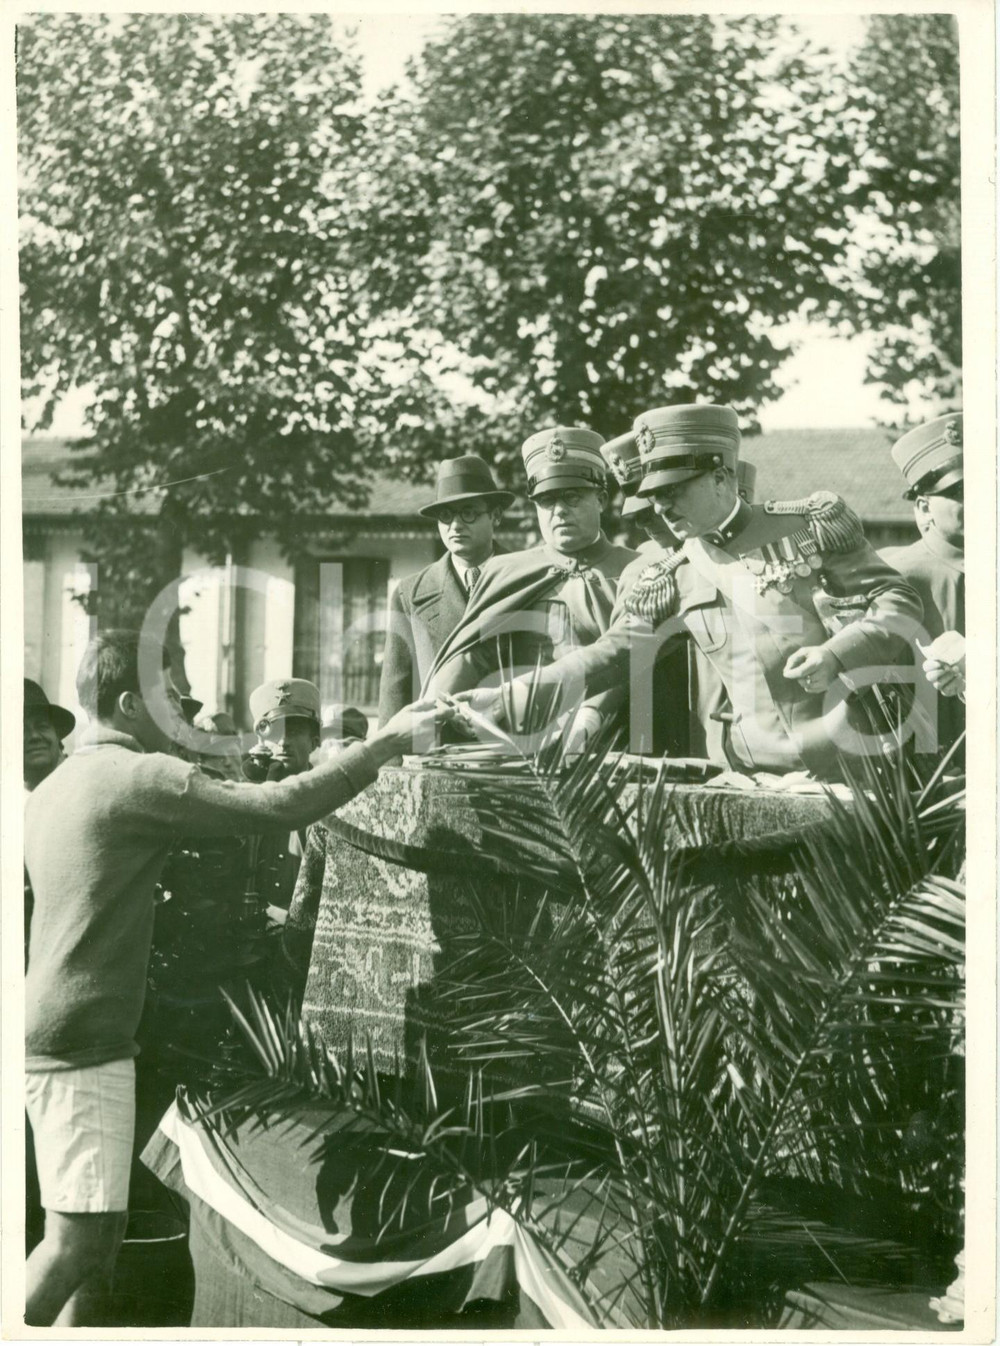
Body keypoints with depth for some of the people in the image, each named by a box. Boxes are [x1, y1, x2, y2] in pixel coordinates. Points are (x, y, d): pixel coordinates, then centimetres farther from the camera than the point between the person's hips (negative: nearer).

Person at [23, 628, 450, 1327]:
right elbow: (281, 806, -19)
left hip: (52, 1036, 10)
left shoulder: (53, 788, 16)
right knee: (78, 1236, -7)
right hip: (84, 1041, -10)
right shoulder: (139, 777, -13)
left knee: (102, 1226, 13)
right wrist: (387, 743, -11)